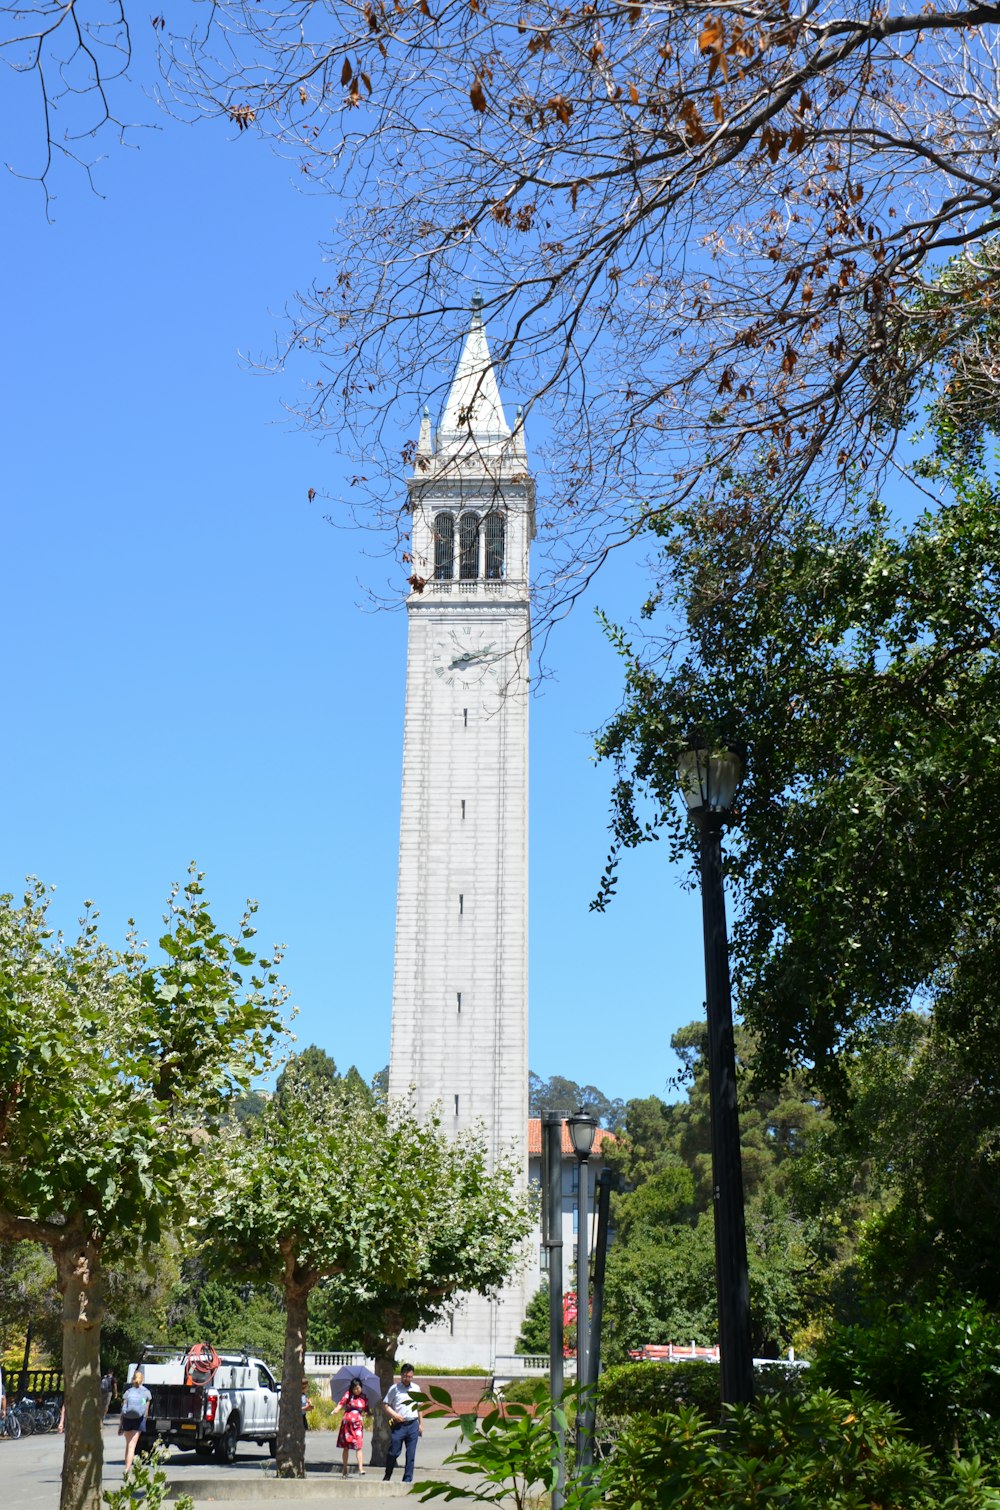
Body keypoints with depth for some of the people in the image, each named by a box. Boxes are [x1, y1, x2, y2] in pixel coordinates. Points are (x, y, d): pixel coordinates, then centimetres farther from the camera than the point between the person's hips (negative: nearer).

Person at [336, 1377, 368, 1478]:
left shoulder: (364, 1398, 8)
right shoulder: (348, 1394, 0)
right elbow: (341, 1403, -13)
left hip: (358, 1424, 1)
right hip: (347, 1422, -1)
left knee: (359, 1446, -12)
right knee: (346, 1446, 6)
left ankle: (360, 1469, -17)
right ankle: (345, 1469, 19)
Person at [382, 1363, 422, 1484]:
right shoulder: (394, 1388, -1)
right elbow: (386, 1404, 0)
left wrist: (420, 1423, 17)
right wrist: (394, 1415, -16)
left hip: (413, 1425, 3)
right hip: (398, 1425, -3)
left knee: (411, 1454, 2)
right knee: (393, 1452, -1)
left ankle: (408, 1480, 10)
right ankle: (387, 1477, 17)